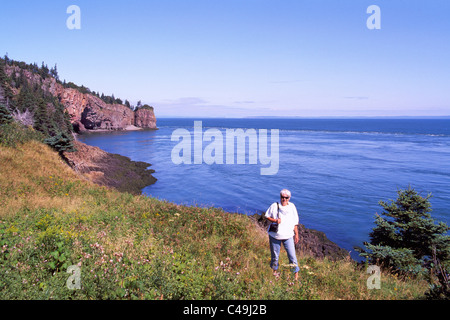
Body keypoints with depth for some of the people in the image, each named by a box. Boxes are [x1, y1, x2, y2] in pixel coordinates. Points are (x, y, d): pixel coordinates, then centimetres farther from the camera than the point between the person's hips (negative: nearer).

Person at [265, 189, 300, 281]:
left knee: (292, 255, -2)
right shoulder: (274, 206, -7)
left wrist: (296, 234, 6)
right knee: (275, 254, 12)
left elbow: (295, 222, 6)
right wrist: (275, 220, -17)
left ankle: (296, 273, 10)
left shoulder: (292, 207, -1)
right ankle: (274, 270, 33)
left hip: (288, 235, 1)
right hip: (275, 235, -1)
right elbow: (267, 216, 1)